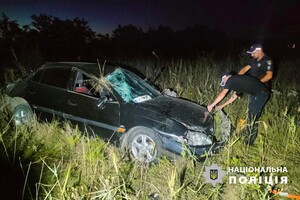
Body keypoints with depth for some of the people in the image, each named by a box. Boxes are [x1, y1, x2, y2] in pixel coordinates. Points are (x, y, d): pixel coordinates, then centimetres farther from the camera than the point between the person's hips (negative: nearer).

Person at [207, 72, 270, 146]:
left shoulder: (230, 79, -6)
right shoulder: (237, 81, 21)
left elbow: (222, 94, -10)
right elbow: (234, 97, 29)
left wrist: (212, 105, -5)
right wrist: (222, 106, 31)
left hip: (260, 94, -10)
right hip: (262, 93, 10)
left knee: (251, 118, -2)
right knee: (253, 117, 20)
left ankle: (249, 142, 8)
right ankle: (251, 138, 32)